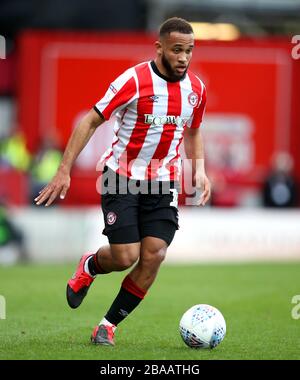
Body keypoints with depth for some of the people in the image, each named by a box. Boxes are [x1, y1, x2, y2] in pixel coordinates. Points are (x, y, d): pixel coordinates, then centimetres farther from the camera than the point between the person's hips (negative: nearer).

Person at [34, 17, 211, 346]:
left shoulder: (195, 88, 2)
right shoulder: (134, 80, -16)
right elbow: (90, 121, -11)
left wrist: (199, 169, 5)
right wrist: (64, 171, -15)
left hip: (163, 182, 4)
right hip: (122, 177, -4)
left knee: (154, 256, -11)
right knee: (125, 257, -12)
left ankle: (108, 325, 6)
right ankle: (89, 267, 26)